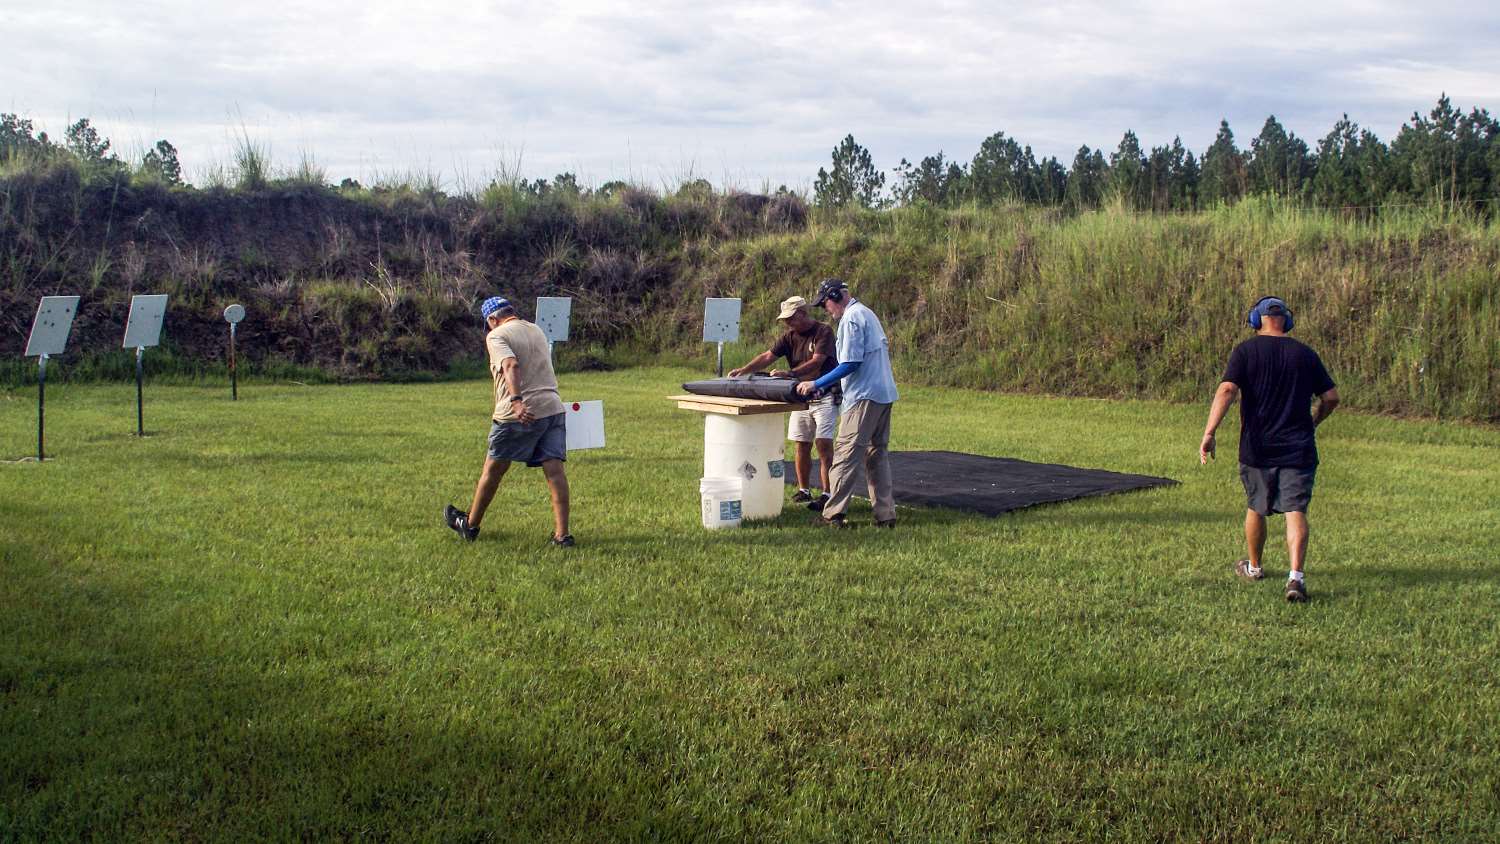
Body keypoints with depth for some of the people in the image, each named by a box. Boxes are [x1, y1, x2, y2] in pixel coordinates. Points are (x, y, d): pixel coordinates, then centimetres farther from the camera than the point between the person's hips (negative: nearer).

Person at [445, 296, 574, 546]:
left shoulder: (496, 336, -4)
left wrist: (516, 401, -32)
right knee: (554, 469, -1)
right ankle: (562, 534, -7)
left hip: (520, 413, -5)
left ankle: (470, 525, 25)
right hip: (553, 408, 5)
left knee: (493, 469, 10)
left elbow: (511, 366, -21)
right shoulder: (537, 331, 18)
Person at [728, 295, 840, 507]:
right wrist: (743, 370, -16)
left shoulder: (823, 331, -11)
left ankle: (826, 493, -10)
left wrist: (790, 373, -34)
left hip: (825, 396, -6)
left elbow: (816, 362, -22)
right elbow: (768, 356, -1)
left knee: (823, 443, -12)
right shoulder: (790, 337, 8)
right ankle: (803, 490, 19)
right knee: (802, 446, 7)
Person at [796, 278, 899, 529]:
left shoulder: (851, 319, -13)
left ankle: (833, 514, -6)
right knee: (878, 454, 13)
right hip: (885, 394, 10)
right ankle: (886, 513, 13)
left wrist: (817, 384, -13)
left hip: (864, 397, -10)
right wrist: (826, 386, 19)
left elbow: (850, 364, -18)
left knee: (844, 454, -7)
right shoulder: (867, 313, 18)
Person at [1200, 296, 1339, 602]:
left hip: (1257, 448, -1)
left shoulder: (1245, 351, -3)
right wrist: (1313, 422, 26)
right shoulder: (1305, 354, 5)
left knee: (1256, 508, 16)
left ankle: (1253, 567, 34)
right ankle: (1296, 575, -20)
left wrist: (1209, 433, -20)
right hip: (1299, 448, 1)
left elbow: (1227, 390, -16)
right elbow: (1331, 397, 8)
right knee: (1295, 510, -3)